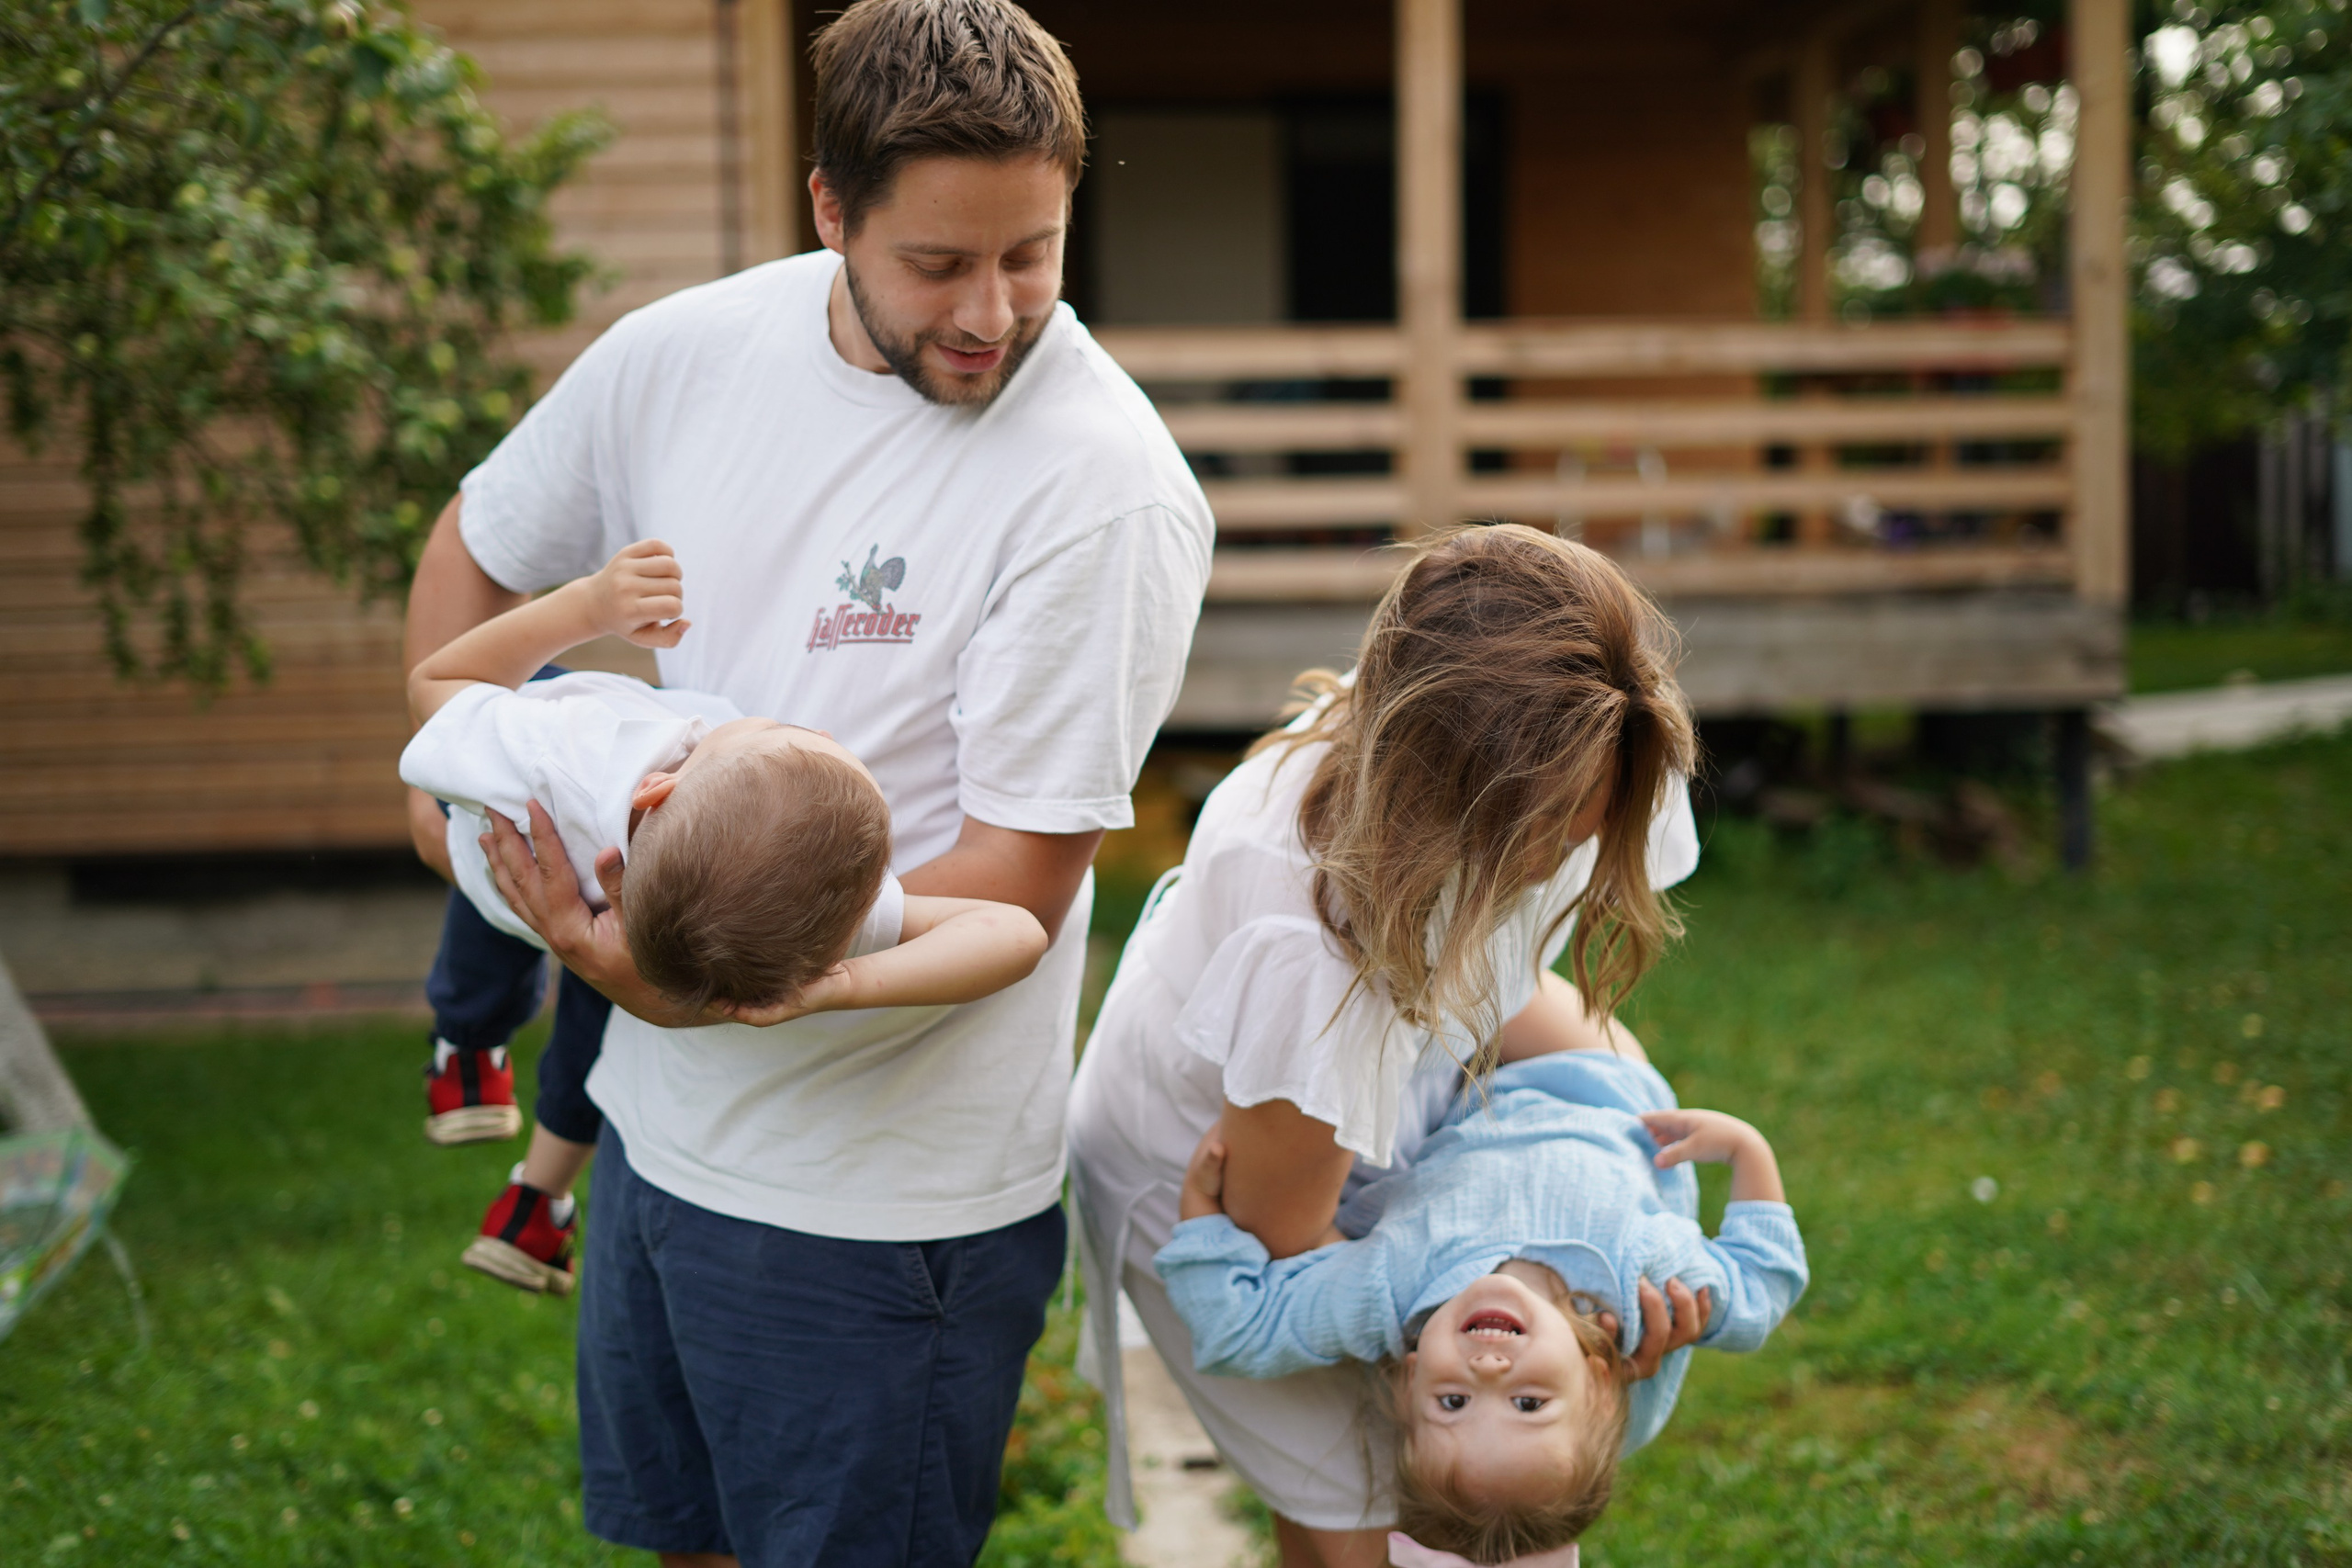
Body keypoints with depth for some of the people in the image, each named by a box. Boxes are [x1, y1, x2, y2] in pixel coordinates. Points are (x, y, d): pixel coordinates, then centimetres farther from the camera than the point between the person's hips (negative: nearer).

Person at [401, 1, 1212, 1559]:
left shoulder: (1104, 485, -20)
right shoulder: (684, 354, -3)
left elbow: (1015, 882, -21)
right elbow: (476, 552, 15)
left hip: (884, 1194, -6)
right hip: (660, 1119, 6)